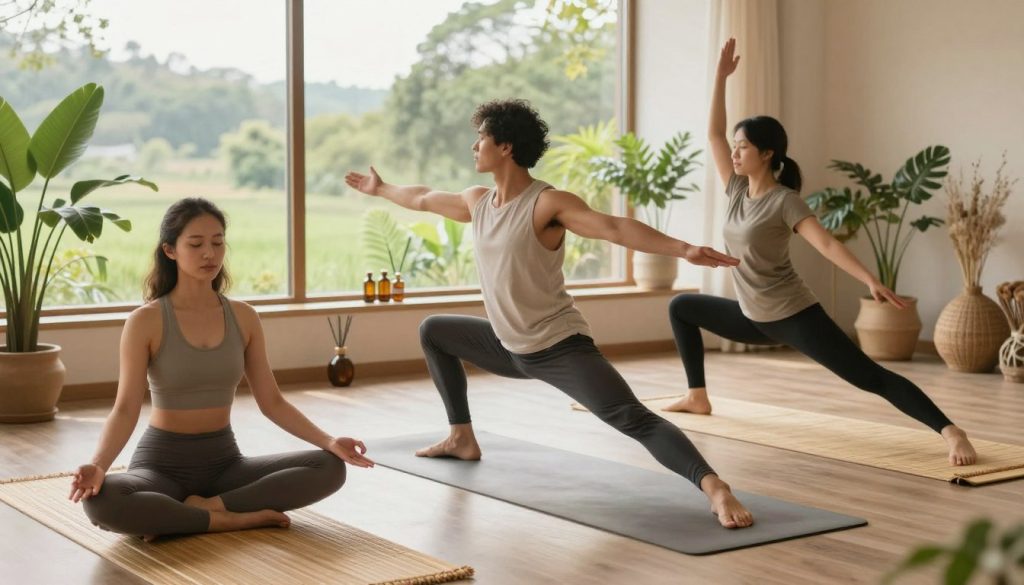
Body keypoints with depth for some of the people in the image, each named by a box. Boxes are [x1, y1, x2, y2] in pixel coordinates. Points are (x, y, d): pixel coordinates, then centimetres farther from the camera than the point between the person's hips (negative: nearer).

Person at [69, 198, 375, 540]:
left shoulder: (243, 317, 1)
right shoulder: (146, 321, -10)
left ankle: (204, 507, -18)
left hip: (223, 460, 4)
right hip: (163, 462, -4)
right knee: (99, 501, -38)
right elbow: (126, 409, -15)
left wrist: (328, 441, -13)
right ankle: (234, 519, -22)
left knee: (330, 468, -18)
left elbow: (272, 402, 2)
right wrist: (98, 466, -34)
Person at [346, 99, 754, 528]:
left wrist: (683, 249, -48)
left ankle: (715, 490, -39)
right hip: (508, 347, 9)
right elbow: (424, 199, 25)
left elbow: (615, 228, -34)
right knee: (433, 332, 24)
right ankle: (463, 439, 30)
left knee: (632, 419, -27)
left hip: (559, 347, -9)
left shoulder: (547, 203, -20)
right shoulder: (477, 202, 4)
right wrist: (380, 189, 42)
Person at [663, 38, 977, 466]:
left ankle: (951, 433, -24)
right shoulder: (737, 190, 3)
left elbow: (826, 243, -25)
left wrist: (871, 281, -37)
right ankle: (698, 397, 24)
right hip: (754, 317, 8)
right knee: (681, 308, 17)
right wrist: (721, 74, 2)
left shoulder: (784, 201, -16)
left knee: (871, 378, -17)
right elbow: (713, 132, 5)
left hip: (794, 316, -8)